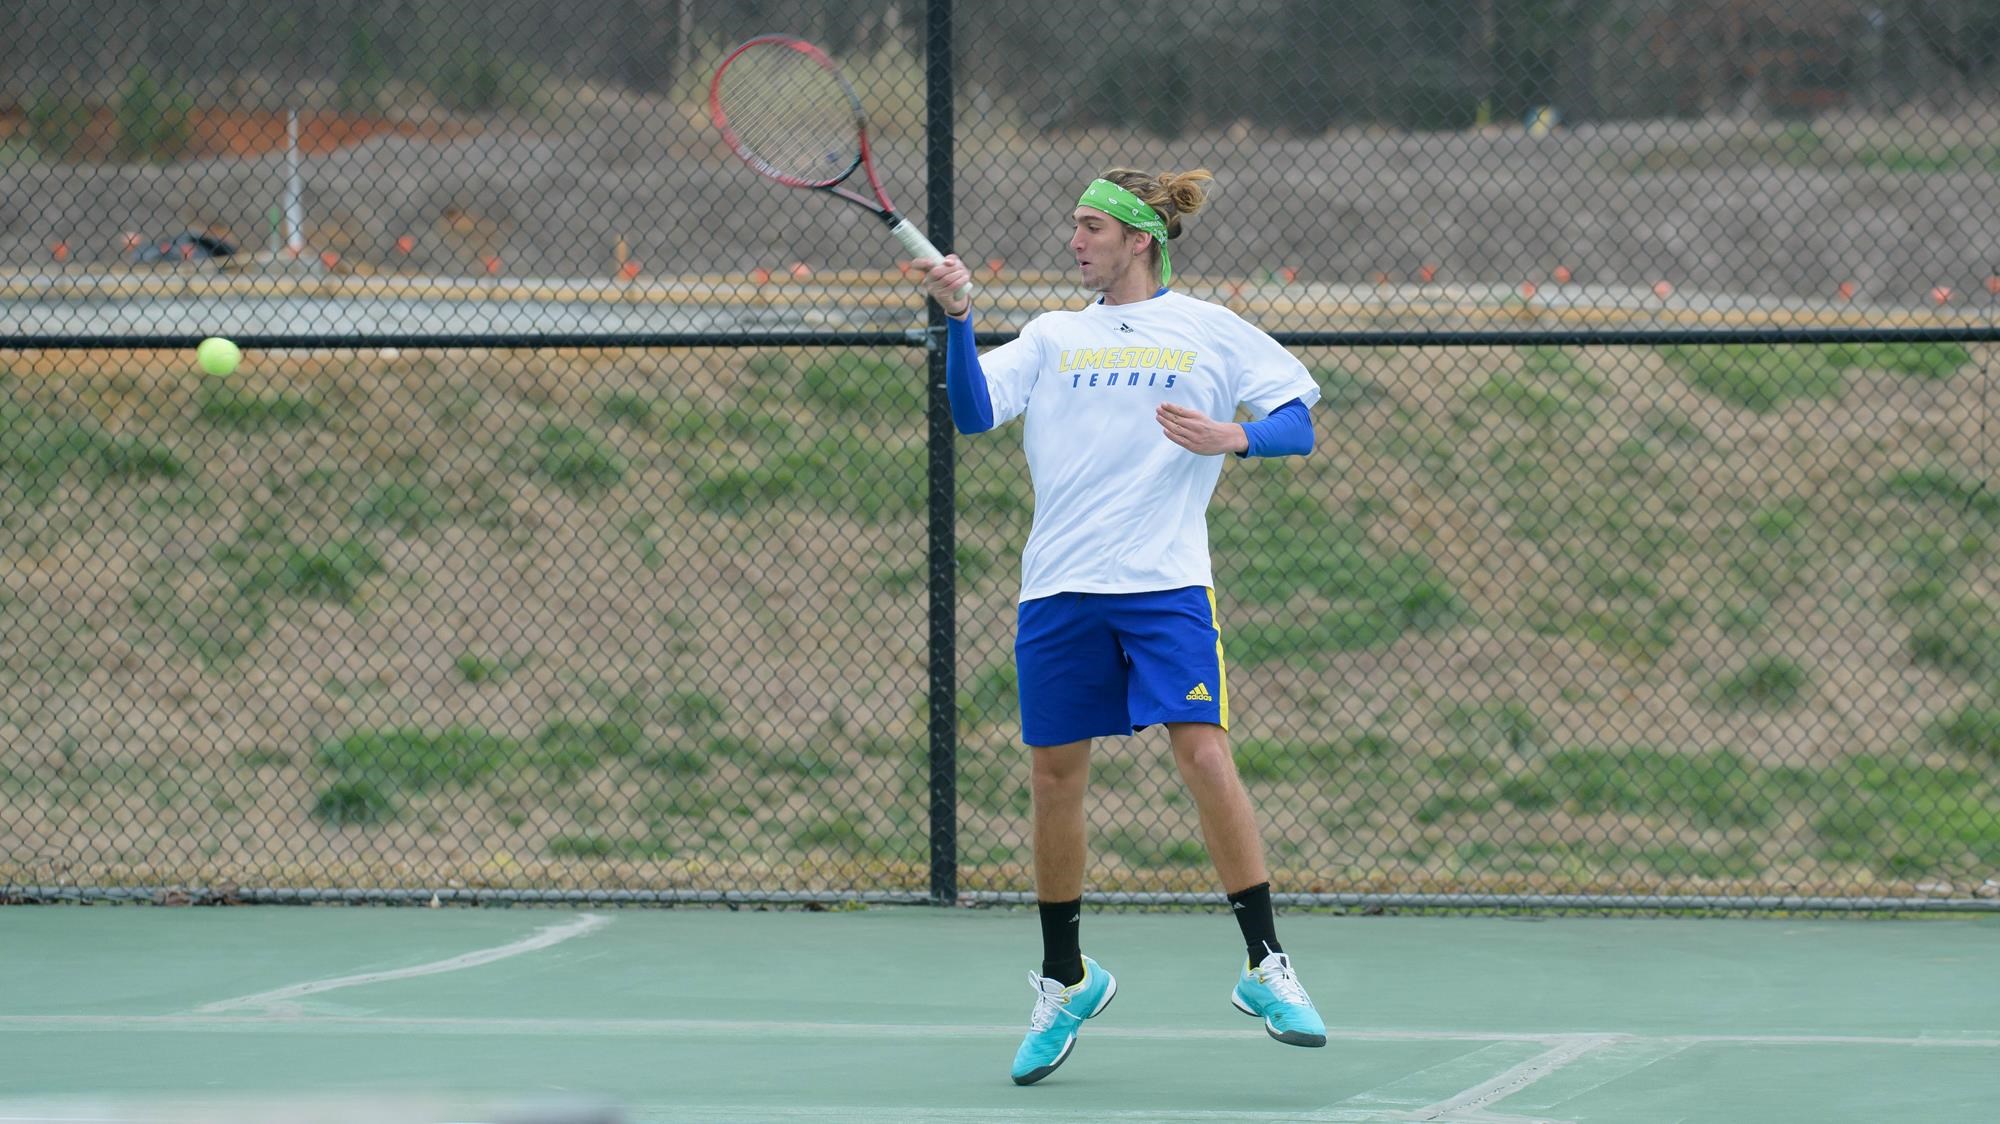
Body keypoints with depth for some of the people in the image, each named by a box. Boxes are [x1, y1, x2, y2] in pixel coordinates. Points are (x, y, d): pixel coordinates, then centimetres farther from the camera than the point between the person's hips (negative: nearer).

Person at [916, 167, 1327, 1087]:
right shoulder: (1051, 337, 15)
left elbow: (1299, 423, 4)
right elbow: (972, 413, 4)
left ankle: (1264, 967, -9)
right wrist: (957, 318, -9)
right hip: (1060, 590, 3)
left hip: (1166, 583, -3)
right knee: (1054, 777, 5)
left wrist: (1234, 437, -16)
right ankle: (1064, 981, 21)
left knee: (1204, 752, -17)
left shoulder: (1209, 331, 7)